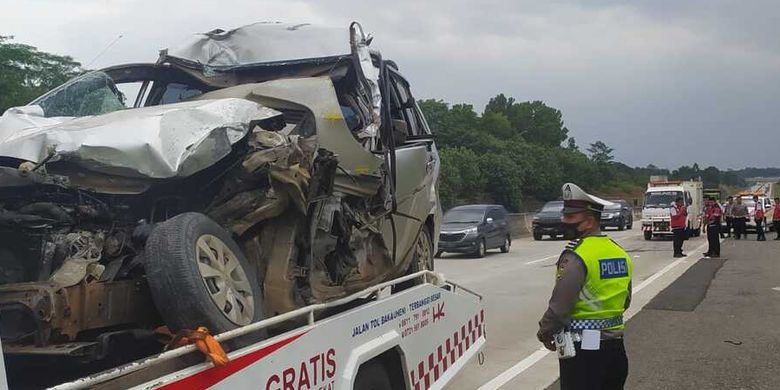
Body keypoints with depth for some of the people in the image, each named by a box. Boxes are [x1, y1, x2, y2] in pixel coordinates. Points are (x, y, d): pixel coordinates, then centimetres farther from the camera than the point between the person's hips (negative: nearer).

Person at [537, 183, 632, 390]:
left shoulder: (576, 255, -19)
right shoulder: (620, 252, 6)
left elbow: (559, 305, -20)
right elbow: (625, 301, 15)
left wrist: (544, 331, -3)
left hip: (583, 347, -8)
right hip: (615, 342, 8)